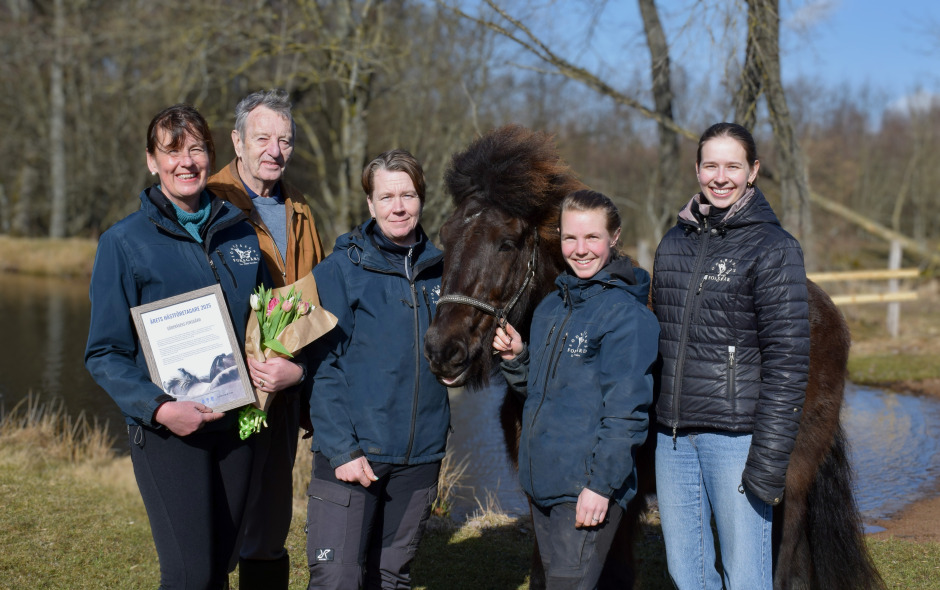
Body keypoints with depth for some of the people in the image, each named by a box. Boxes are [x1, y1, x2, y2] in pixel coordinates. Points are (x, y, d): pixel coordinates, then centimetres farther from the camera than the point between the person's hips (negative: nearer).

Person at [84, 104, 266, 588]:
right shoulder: (125, 241, -4)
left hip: (236, 424, 5)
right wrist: (159, 407, -19)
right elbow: (105, 354, -4)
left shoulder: (240, 232, 8)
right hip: (166, 430, -4)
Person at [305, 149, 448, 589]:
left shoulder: (439, 271, 8)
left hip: (420, 454, 5)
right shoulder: (340, 271, -6)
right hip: (351, 452, -4)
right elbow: (324, 367, -9)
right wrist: (341, 449, -17)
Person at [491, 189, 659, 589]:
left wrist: (601, 485, -19)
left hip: (589, 490, -8)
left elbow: (626, 411, -16)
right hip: (541, 481, 8)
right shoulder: (551, 307, 12)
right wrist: (516, 358, 2)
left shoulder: (626, 313, -13)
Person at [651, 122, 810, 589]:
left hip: (735, 433, -5)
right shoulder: (675, 242, 12)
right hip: (673, 434, 6)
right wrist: (652, 428, 13)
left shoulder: (773, 248, -6)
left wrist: (769, 463, -16)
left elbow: (788, 361, -10)